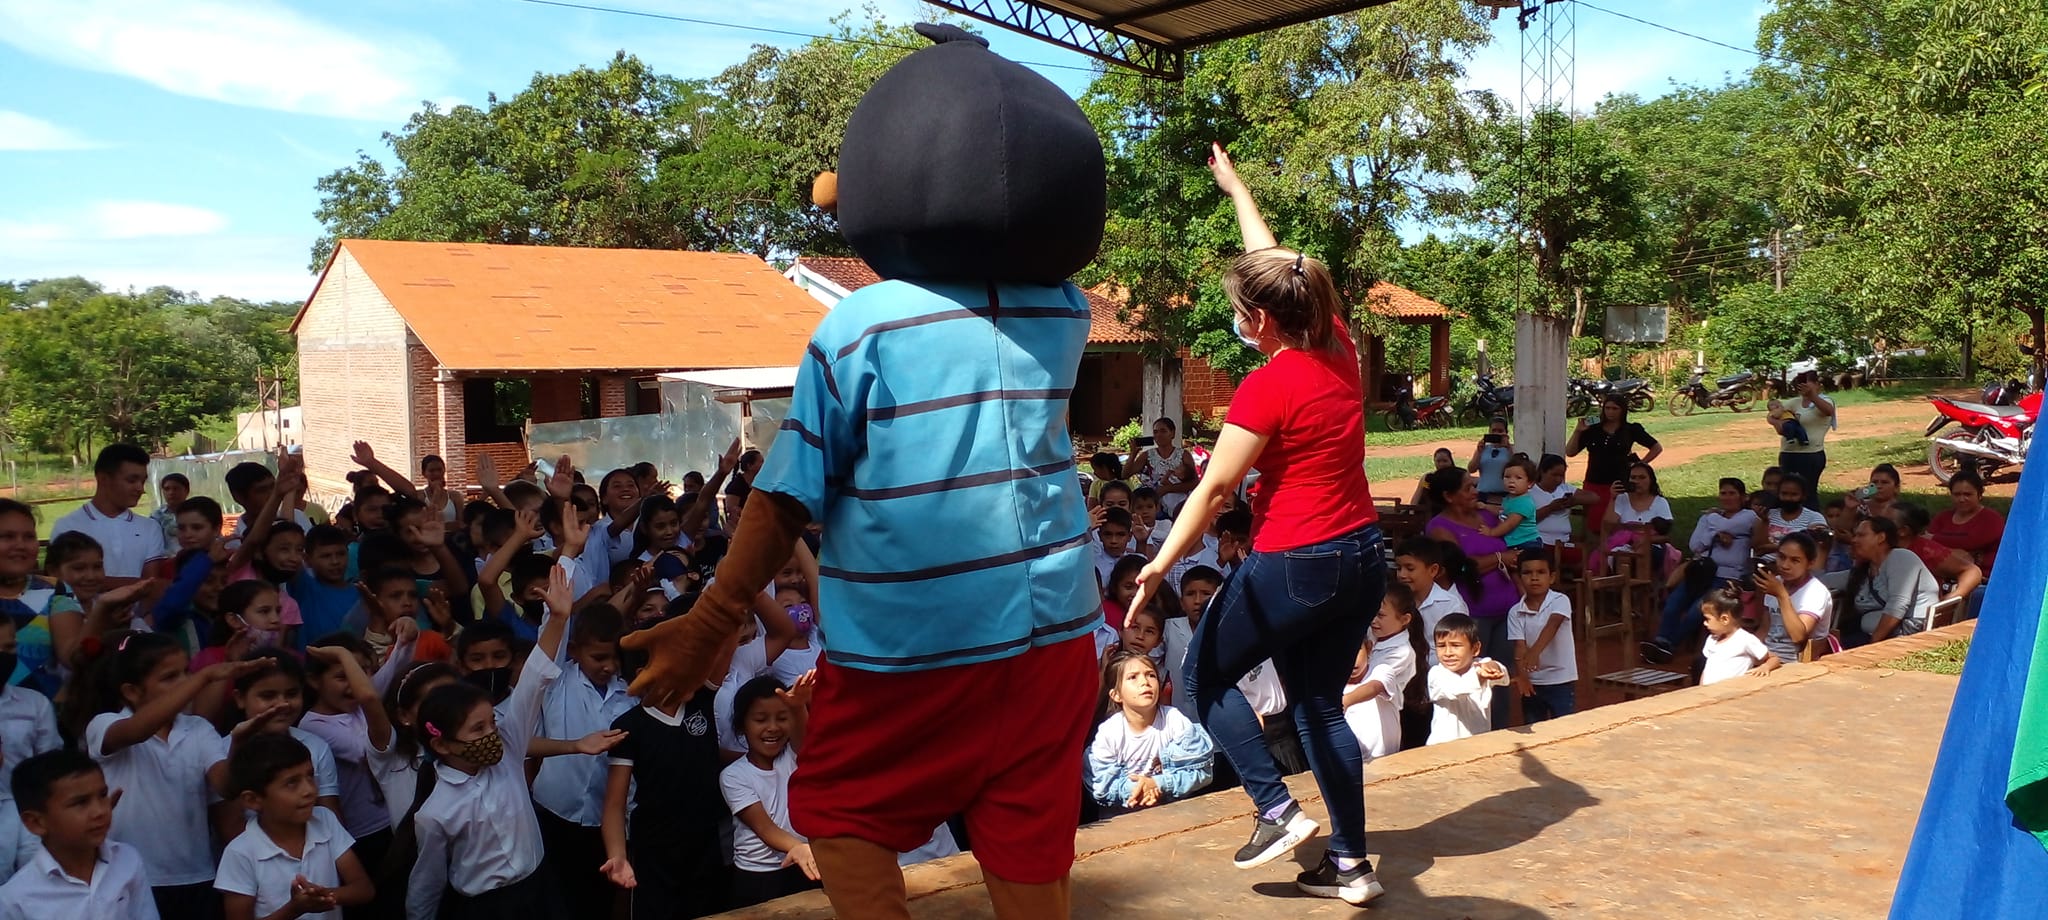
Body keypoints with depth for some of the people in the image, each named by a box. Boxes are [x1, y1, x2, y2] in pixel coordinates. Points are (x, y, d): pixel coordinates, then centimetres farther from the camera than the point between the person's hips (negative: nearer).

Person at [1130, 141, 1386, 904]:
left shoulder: (1266, 388, -18)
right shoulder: (1340, 350, 2)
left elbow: (1213, 489, -16)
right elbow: (1274, 266, 17)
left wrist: (1162, 564, -9)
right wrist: (1235, 188, 29)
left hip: (1295, 566, -8)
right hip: (1361, 557, 8)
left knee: (1207, 677, 12)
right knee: (1321, 705, 16)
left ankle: (1277, 811, 7)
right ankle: (1350, 863, 18)